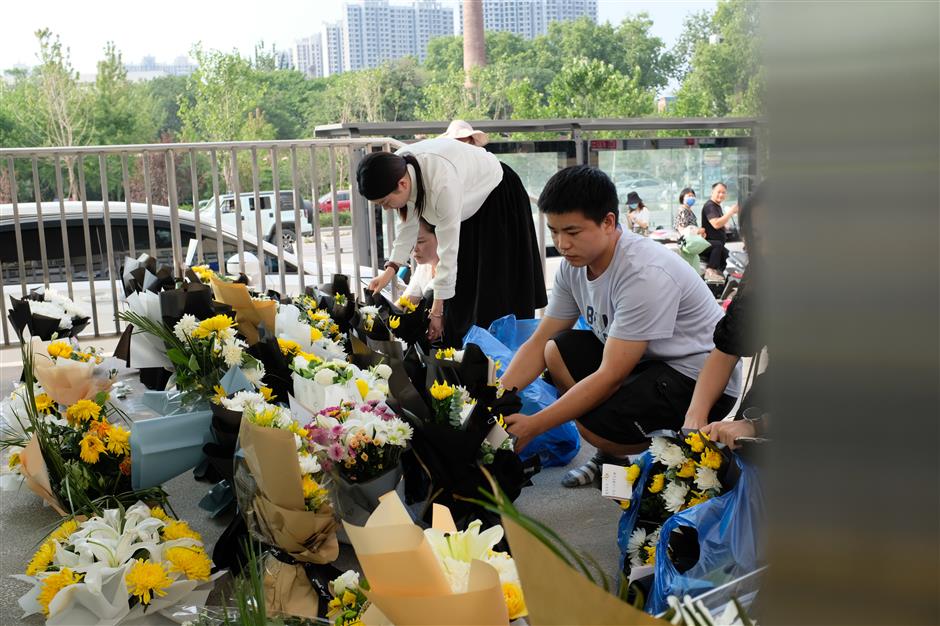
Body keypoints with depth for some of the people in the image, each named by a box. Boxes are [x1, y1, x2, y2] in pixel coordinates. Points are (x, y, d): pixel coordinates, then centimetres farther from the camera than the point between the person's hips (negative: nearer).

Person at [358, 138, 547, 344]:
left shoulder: (443, 184, -42)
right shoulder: (398, 170, -20)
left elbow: (448, 249, -35)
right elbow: (408, 224, -5)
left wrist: (437, 310, -29)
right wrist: (390, 270, -17)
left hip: (498, 197, -7)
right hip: (467, 205, 7)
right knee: (460, 289, 4)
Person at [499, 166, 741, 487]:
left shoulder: (645, 274, -29)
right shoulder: (574, 264, -3)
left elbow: (610, 376, -28)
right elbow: (538, 343, 2)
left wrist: (534, 425, -27)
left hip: (702, 377, -9)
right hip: (645, 360, 9)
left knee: (598, 425, -27)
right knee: (557, 351, -3)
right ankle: (609, 456, 10)